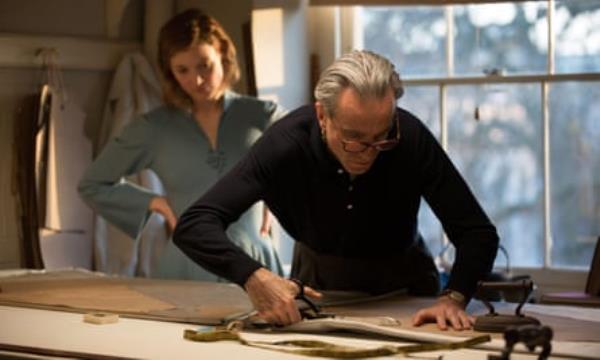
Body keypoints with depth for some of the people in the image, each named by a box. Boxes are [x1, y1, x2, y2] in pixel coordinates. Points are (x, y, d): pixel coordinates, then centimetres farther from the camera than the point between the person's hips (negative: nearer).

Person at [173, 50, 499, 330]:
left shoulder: (411, 138, -28)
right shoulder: (285, 143, -29)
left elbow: (478, 232, -24)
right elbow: (193, 225, -34)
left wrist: (453, 298, -42)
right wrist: (252, 276, -51)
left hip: (401, 280, 0)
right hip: (318, 281, 0)